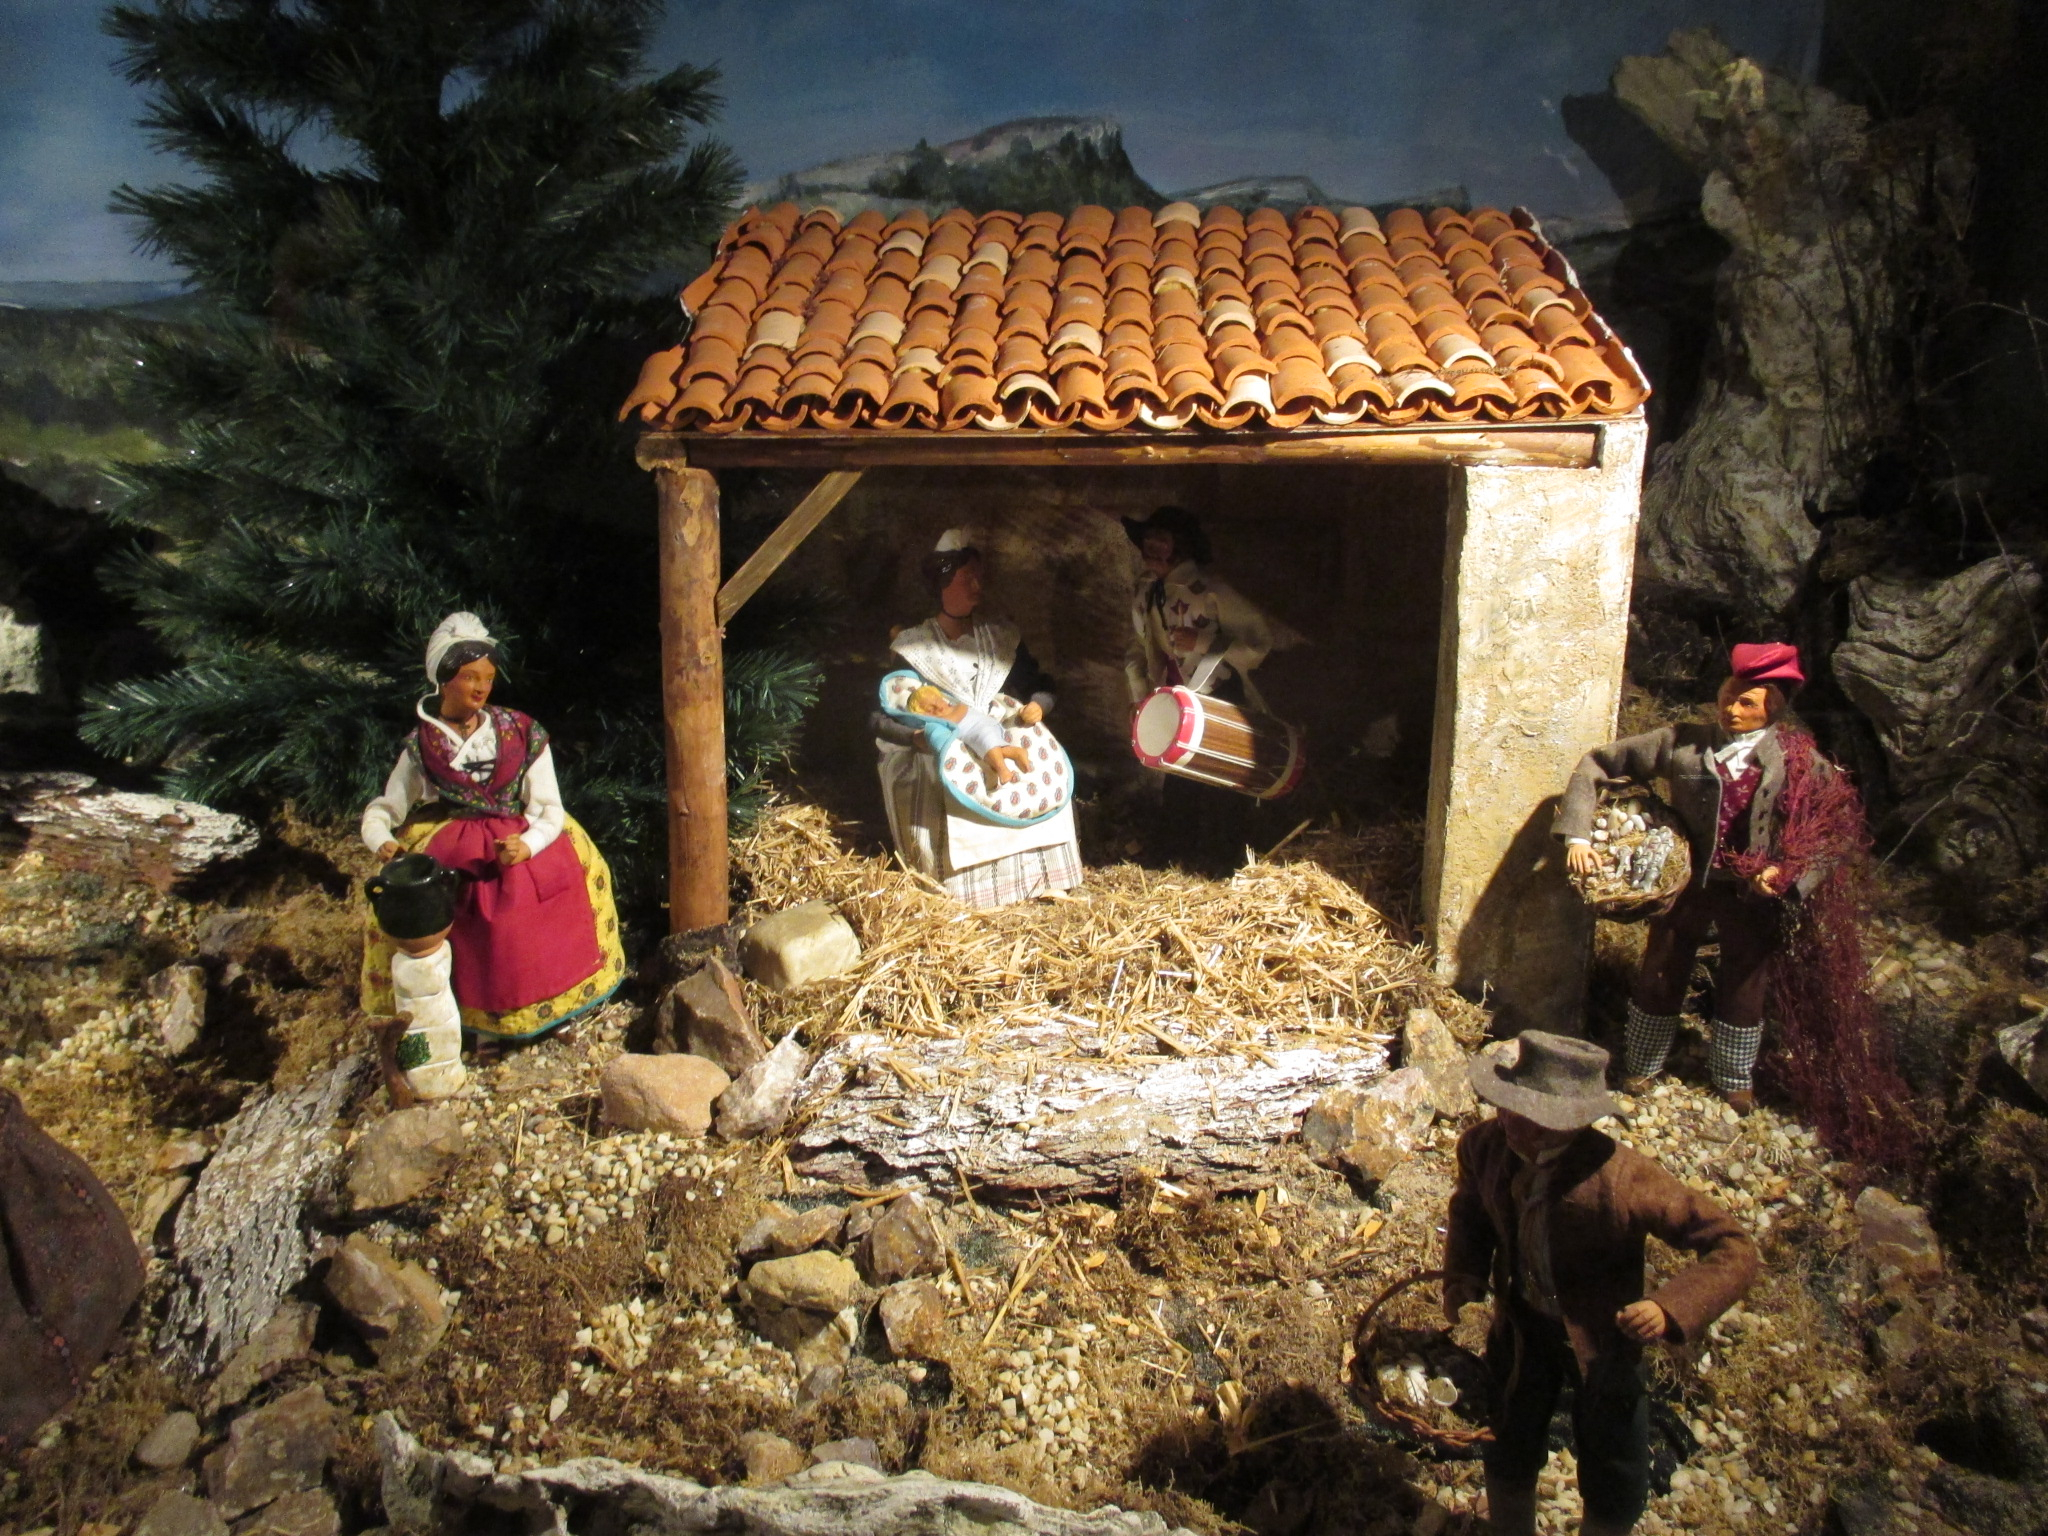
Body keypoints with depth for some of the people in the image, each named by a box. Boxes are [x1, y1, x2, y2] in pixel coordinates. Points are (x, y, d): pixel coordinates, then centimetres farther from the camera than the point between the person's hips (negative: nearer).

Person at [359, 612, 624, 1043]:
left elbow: (550, 811, -4)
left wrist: (526, 846, -25)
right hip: (449, 851, 1)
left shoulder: (523, 735, -2)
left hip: (520, 842, 0)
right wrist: (382, 842, -17)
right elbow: (381, 812, 6)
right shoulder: (421, 746, 1)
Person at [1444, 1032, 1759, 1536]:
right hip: (1521, 1324, 3)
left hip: (1602, 1338, -3)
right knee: (1510, 1451, 24)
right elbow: (1470, 1210, 2)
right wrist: (1463, 1277, -14)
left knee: (1615, 1484, 18)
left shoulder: (1623, 1179, -36)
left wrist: (1670, 1310, -43)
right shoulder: (1483, 1146, -21)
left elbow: (1733, 1249, -30)